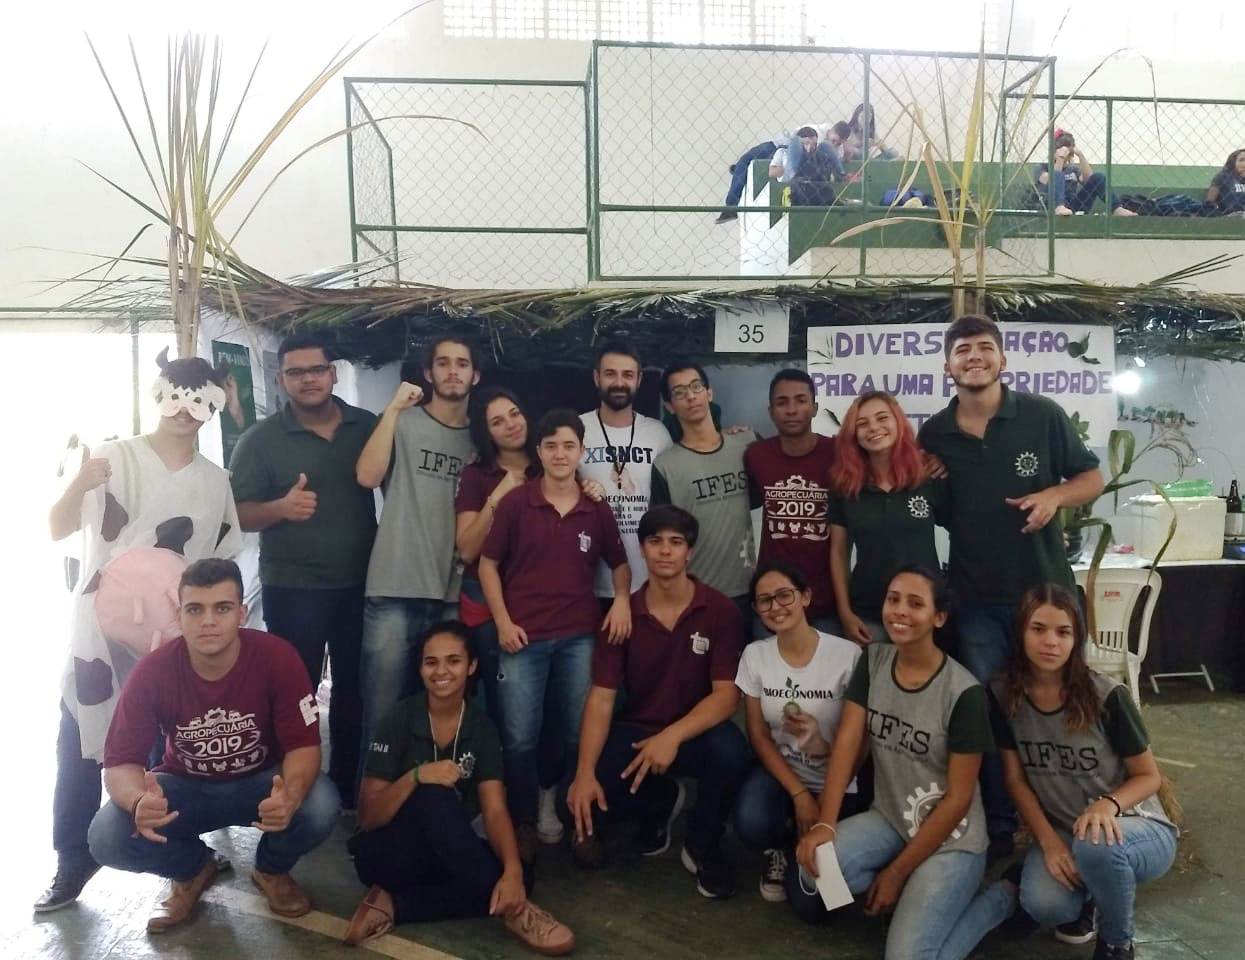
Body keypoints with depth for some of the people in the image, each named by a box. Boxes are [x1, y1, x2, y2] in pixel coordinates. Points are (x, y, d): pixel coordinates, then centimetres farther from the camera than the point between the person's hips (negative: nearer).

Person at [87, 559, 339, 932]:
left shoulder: (277, 658, -25)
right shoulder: (151, 672, -21)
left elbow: (303, 745, -23)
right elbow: (120, 761, -18)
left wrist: (291, 797, -46)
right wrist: (139, 802, -43)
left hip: (262, 782, -1)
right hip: (185, 786, 2)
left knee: (321, 807, -32)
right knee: (106, 837, -25)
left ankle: (272, 869, 6)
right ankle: (193, 868, 10)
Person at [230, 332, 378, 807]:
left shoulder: (368, 426, 2)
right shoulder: (260, 439, -4)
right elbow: (238, 513, -6)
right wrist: (280, 507, -25)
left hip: (360, 584, 3)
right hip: (292, 590, -3)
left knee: (355, 688, 14)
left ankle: (347, 785, 30)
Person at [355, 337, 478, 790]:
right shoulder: (404, 422, 2)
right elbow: (368, 476, -15)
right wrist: (393, 408, -14)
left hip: (452, 594, 4)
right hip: (395, 589, -4)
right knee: (384, 712, -1)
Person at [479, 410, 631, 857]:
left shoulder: (598, 509, 5)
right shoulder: (515, 502, -1)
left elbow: (619, 563, 17)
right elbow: (488, 564, 2)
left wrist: (622, 598, -3)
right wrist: (503, 623, -6)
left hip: (580, 637, 2)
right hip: (523, 636, -2)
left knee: (582, 735, 9)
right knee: (520, 739, 4)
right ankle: (524, 825, 21)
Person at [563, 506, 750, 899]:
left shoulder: (720, 611, -10)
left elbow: (727, 695, -16)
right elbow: (601, 698, -8)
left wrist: (672, 736, -32)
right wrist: (585, 771, -21)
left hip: (696, 733, -2)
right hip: (635, 731, 2)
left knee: (729, 749, -36)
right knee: (578, 804, -20)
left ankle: (702, 845, -4)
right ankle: (661, 801, 15)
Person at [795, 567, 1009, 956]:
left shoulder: (963, 692, -18)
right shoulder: (872, 661, -2)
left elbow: (958, 798, -14)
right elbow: (847, 743, -8)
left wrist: (897, 872, -12)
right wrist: (824, 823, -21)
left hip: (950, 840, -4)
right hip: (888, 819, 5)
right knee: (816, 864, -24)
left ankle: (995, 900, 7)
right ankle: (913, 897, 4)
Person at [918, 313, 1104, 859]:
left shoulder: (1042, 415, -6)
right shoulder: (933, 435, -2)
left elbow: (1092, 477, 2)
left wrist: (1055, 494, -17)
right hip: (975, 599, 1)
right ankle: (998, 827, 26)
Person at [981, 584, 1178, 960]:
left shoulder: (1106, 696, -19)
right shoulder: (1004, 695, -10)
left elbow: (1149, 777, -8)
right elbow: (1015, 779, -3)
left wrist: (1108, 804, -29)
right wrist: (1048, 842, -16)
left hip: (1137, 828, -2)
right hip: (1060, 830, 2)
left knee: (1095, 845, -38)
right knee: (1043, 906, -29)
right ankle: (1082, 890, 10)